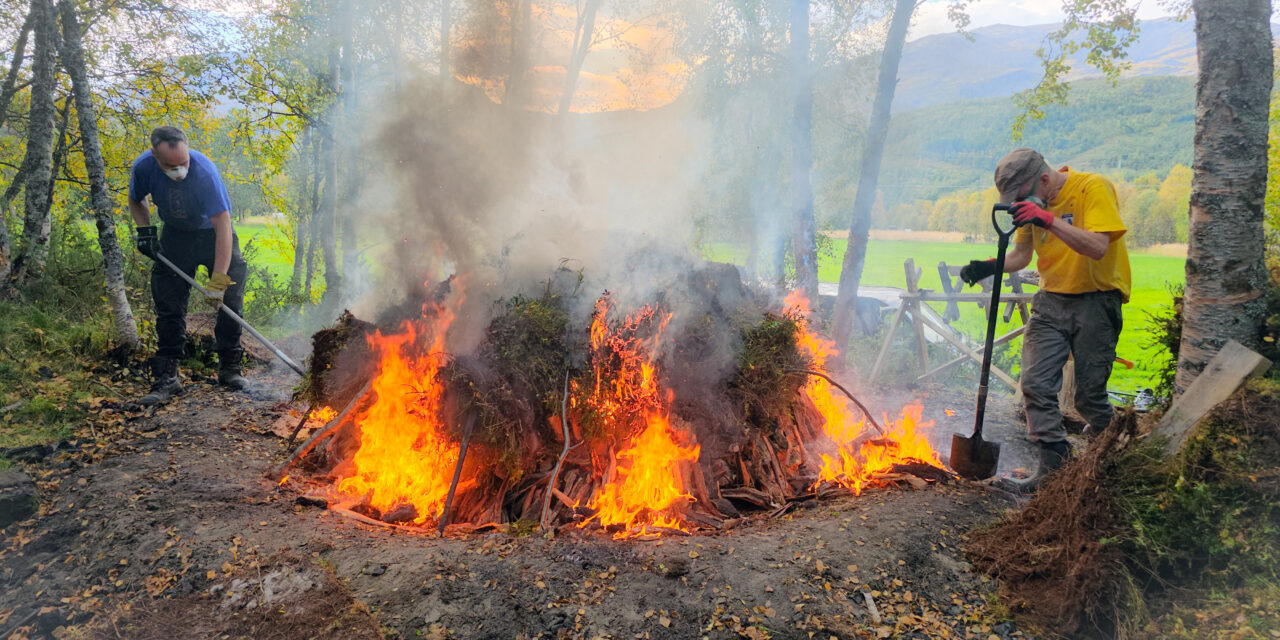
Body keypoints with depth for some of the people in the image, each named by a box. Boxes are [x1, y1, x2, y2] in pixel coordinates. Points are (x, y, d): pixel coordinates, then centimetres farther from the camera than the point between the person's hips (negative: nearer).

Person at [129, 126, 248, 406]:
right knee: (168, 307, -2)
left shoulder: (204, 170, -33)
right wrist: (145, 231, -13)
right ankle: (166, 377, 3)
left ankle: (229, 368, 5)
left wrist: (218, 280, -39)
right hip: (175, 236, 3)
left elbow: (222, 225, -36)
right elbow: (136, 201, 6)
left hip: (212, 233, -3)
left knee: (230, 298, -10)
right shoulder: (143, 167, -20)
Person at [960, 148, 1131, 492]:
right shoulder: (1034, 201, 6)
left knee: (1089, 393, 0)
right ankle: (1053, 467, -1)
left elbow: (1098, 247, -26)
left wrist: (1049, 219, -35)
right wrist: (989, 266, -9)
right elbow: (1021, 255, 11)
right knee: (1035, 383, -8)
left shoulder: (1094, 188, -14)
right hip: (1051, 300, 6)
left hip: (1096, 300, -5)